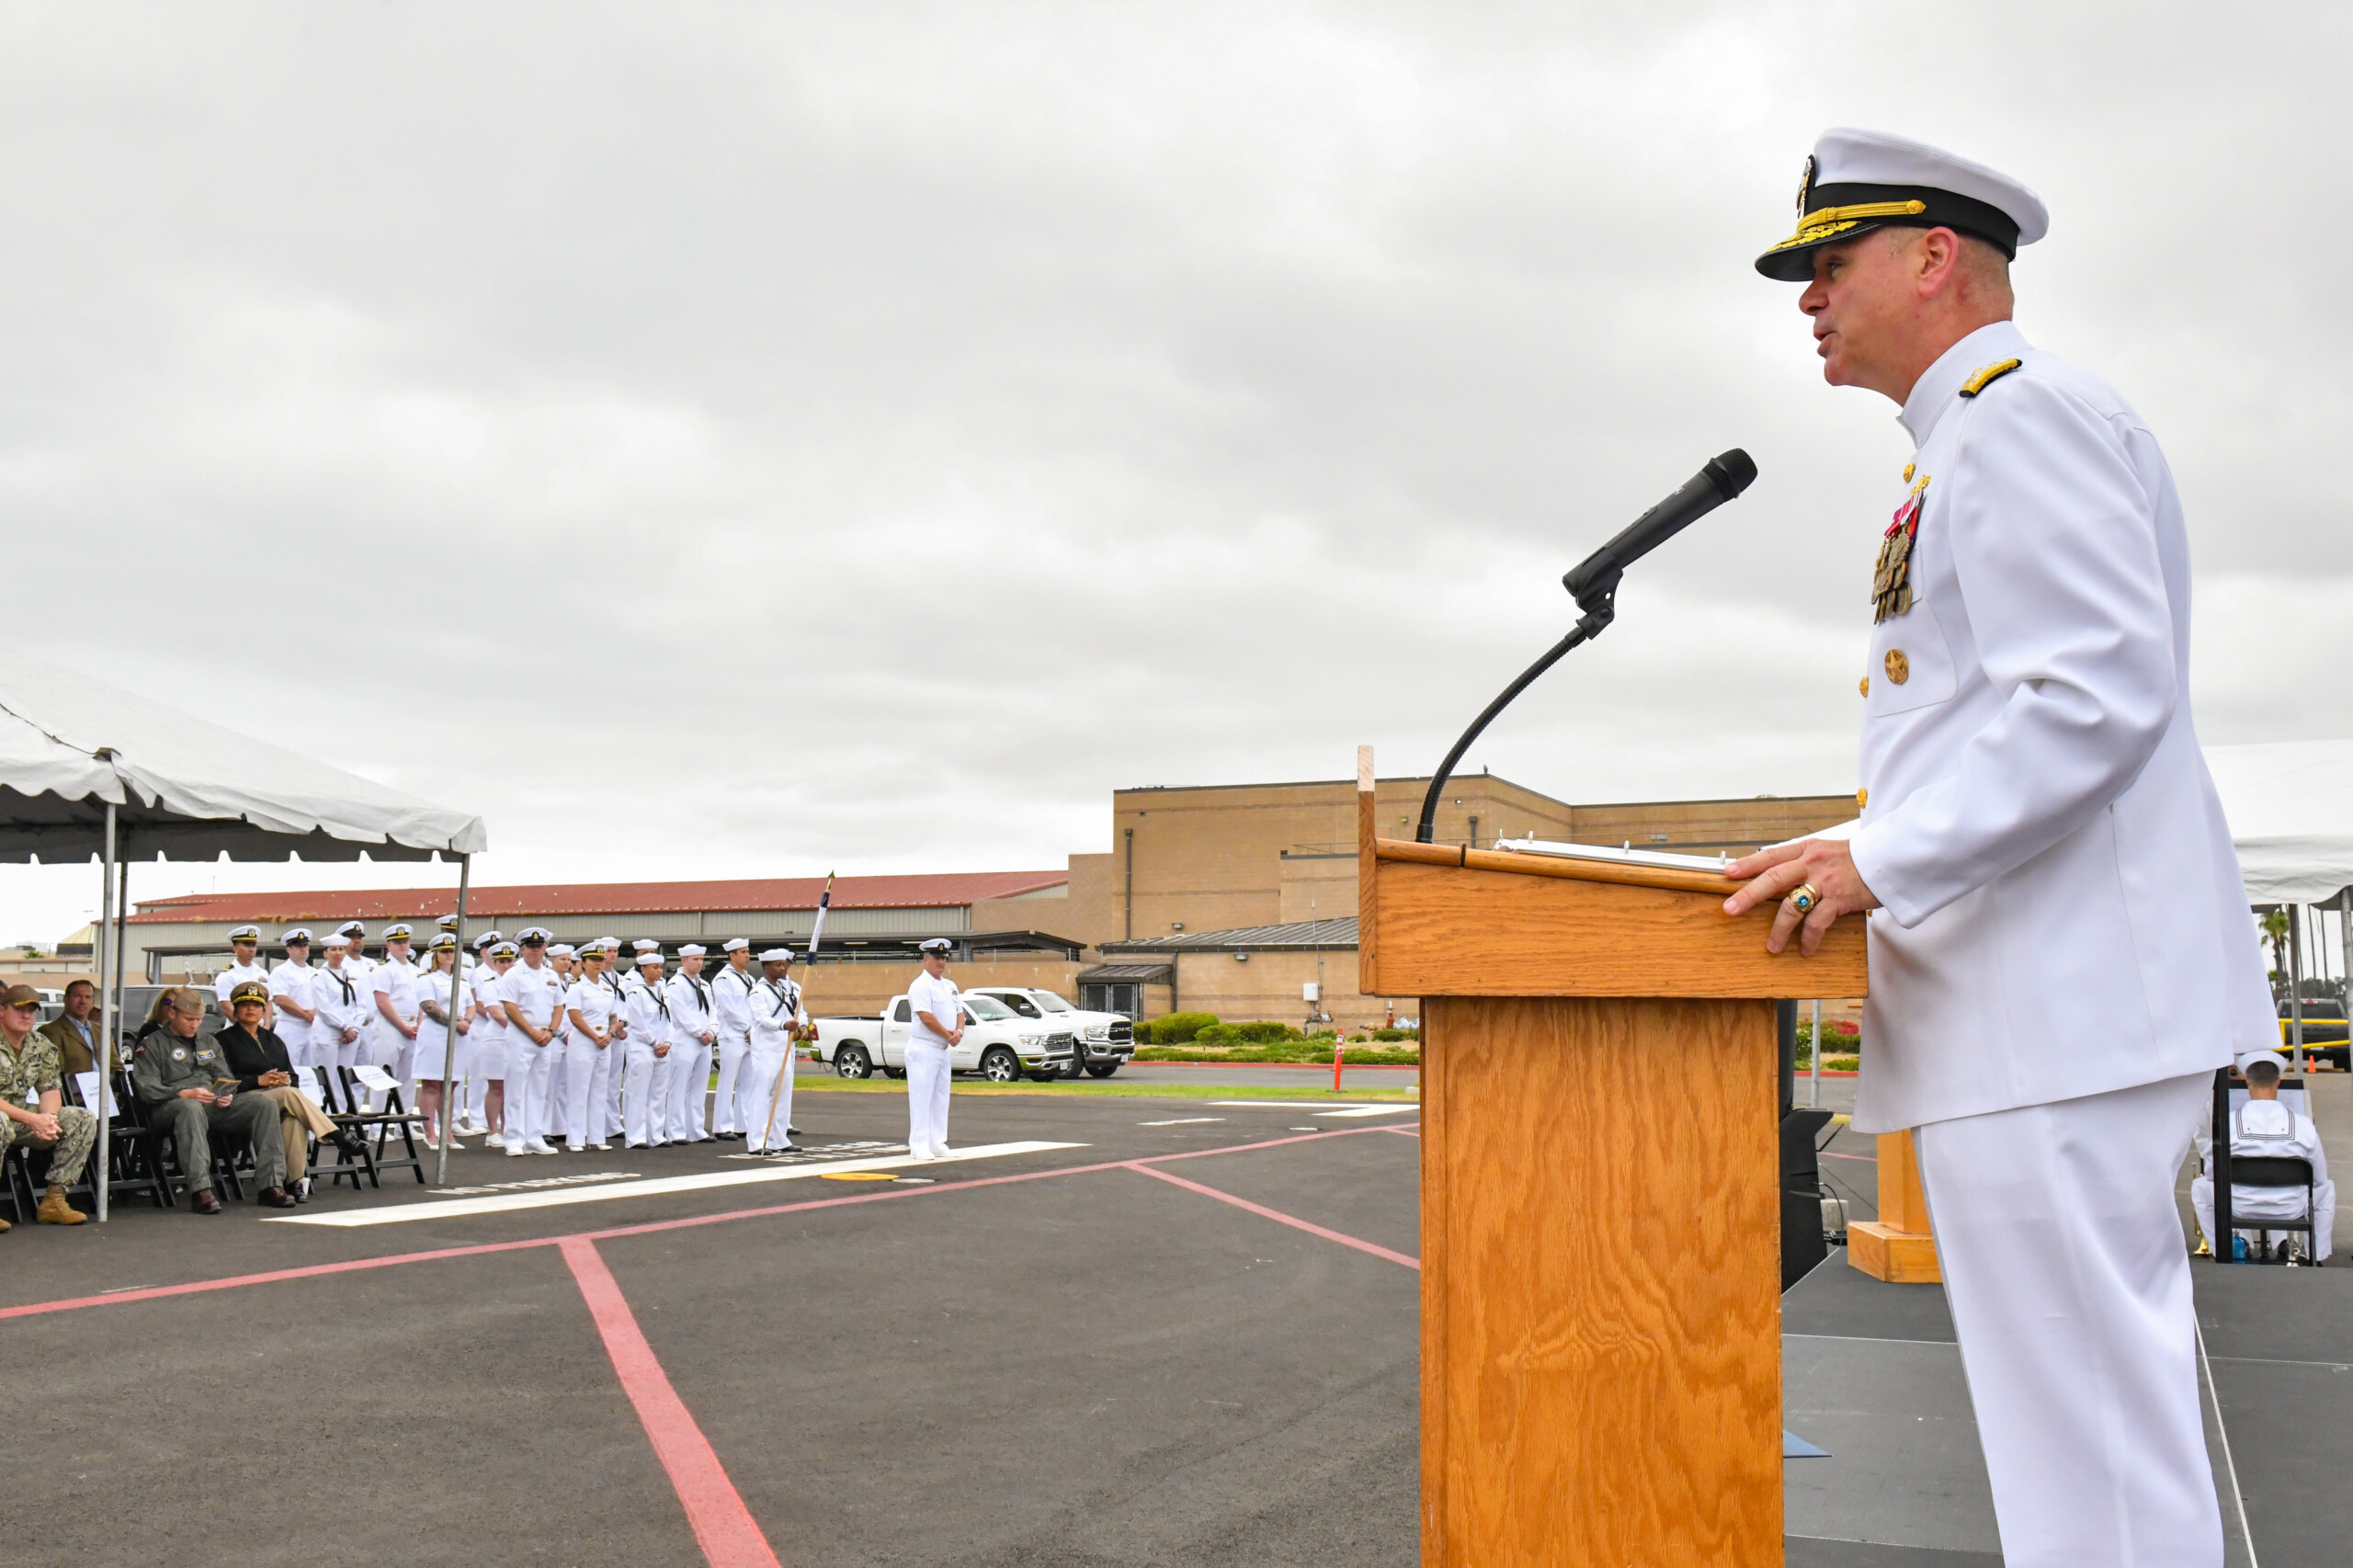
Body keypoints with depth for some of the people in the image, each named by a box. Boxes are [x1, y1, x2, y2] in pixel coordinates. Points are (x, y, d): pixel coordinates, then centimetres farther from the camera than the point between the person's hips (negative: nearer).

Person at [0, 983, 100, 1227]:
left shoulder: (43, 1046, 7)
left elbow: (51, 1089, 4)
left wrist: (48, 1118, -19)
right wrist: (33, 1119, -27)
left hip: (23, 1118, 7)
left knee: (83, 1119, -9)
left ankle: (54, 1199, -10)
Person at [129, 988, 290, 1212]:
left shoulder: (208, 1042, 28)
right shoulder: (152, 1045, 9)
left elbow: (225, 1077, 23)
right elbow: (147, 1089, -5)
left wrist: (227, 1094, -2)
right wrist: (184, 1094, -21)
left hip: (214, 1105, 6)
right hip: (169, 1107, -5)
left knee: (265, 1103, -19)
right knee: (191, 1108, -43)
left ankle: (272, 1185, -26)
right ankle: (200, 1189, -50)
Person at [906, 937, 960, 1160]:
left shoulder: (950, 986, 15)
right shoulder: (920, 986, -12)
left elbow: (959, 1012, 14)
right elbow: (926, 1017, -20)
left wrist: (959, 1032, -7)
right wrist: (948, 1035, -13)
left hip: (943, 1050, 9)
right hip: (924, 1049, -9)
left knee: (940, 1098, 11)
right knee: (921, 1098, -7)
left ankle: (937, 1144, 18)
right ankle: (919, 1146, -5)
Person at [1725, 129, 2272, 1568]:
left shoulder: (2020, 409, -9)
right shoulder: (1975, 444, 23)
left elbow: (2103, 693, -20)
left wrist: (1882, 860, -19)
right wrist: (1876, 861, 20)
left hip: (2057, 1010, -11)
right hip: (2036, 1005, 11)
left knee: (2088, 1424, -6)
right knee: (2110, 1405, 16)